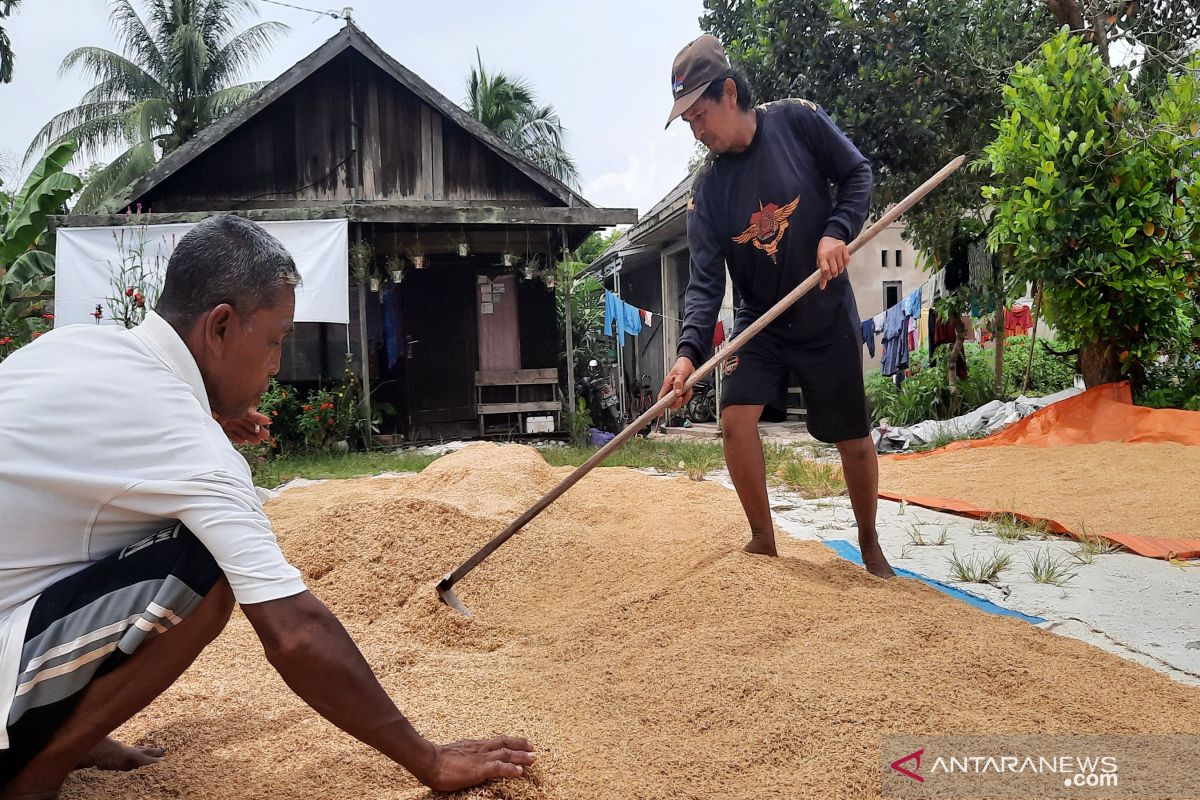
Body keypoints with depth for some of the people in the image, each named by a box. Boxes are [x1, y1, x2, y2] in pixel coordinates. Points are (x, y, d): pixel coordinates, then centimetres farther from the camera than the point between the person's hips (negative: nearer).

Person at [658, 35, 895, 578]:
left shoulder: (797, 121, -11)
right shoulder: (707, 187, -8)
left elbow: (857, 174, -2)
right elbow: (705, 278, -13)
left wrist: (837, 231, -20)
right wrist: (690, 351, -28)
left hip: (829, 317, -1)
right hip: (759, 323, 2)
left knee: (853, 440, 5)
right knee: (736, 418, -16)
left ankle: (870, 547, 29)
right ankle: (763, 540, 6)